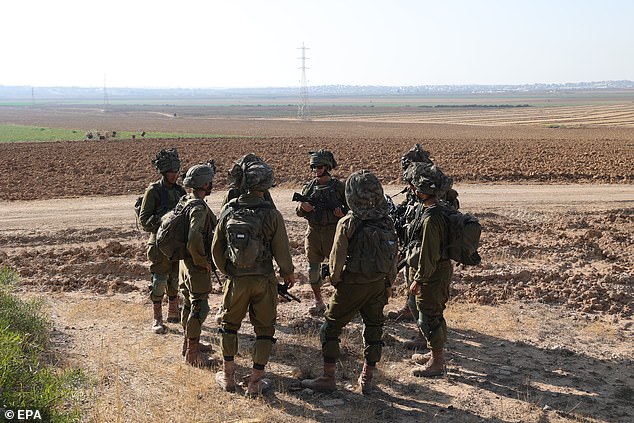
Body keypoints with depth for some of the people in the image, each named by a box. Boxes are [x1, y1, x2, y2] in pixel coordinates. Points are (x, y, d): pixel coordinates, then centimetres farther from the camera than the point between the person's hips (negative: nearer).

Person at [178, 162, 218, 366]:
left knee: (189, 303, 21)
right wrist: (203, 261, -22)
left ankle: (188, 343, 35)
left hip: (185, 263, 10)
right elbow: (194, 239, -37)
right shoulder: (199, 208, -24)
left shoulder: (184, 202, 6)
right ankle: (192, 353, 5)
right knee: (199, 307, -2)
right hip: (197, 266, -10)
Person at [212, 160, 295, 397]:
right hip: (264, 280, -2)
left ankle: (228, 376, 27)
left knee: (229, 323, 21)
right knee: (264, 328, 12)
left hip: (236, 279, 2)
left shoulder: (228, 211, -5)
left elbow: (216, 248, 3)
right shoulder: (271, 214, -13)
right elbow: (282, 252, -8)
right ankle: (255, 382, 13)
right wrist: (288, 274, 11)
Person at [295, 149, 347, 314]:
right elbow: (298, 212, 13)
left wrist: (342, 213, -17)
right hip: (313, 232, 4)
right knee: (313, 269, 7)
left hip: (332, 232, -4)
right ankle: (318, 302, 21)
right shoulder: (308, 187, 8)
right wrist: (303, 207, -9)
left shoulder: (338, 186, -2)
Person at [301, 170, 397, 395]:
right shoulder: (387, 222, -1)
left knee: (331, 327, 9)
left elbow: (337, 258, -11)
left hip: (352, 284, -5)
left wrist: (335, 281, 6)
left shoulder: (348, 224, -17)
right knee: (373, 328, 15)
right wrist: (389, 284, 17)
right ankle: (367, 380, 22)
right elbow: (393, 256, 6)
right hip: (378, 284, 5)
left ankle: (328, 378, 14)